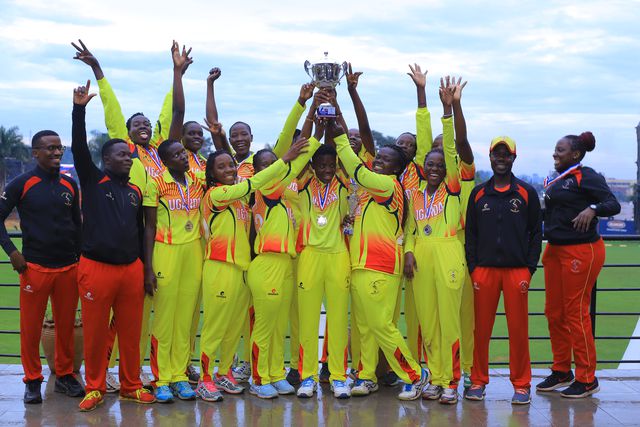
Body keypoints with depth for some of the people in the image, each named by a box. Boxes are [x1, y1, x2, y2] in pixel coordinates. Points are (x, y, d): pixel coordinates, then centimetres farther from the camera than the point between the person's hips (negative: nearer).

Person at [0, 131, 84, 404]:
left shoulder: (69, 185, 10)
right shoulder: (22, 184, -3)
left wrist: (81, 256, 15)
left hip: (69, 267, 4)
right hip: (35, 268, -3)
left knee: (66, 325, 9)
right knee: (31, 327, 1)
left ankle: (64, 375, 22)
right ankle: (33, 381, 14)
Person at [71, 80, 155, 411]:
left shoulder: (135, 192, 12)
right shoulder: (93, 182, 1)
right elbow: (79, 149, -12)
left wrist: (145, 267, 18)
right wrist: (79, 109, -21)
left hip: (131, 269, 4)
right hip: (96, 268, -4)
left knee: (131, 331, 8)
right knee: (95, 332, 3)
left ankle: (131, 386, 21)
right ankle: (95, 387, 16)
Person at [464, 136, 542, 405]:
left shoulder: (527, 193, 6)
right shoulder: (478, 194, 11)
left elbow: (536, 233, 5)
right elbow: (470, 233, 11)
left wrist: (529, 270, -2)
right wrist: (472, 268, 2)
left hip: (517, 270, -1)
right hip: (484, 271, 1)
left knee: (518, 329, 0)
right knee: (481, 329, 2)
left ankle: (521, 385, 10)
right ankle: (478, 381, 14)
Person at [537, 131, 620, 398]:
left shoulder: (586, 176, -10)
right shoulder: (556, 180, 15)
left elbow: (613, 204, -18)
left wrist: (592, 209, -33)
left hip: (581, 251, -9)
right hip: (556, 250, 9)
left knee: (576, 313, -5)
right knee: (554, 313, 12)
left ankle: (587, 379, 5)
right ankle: (561, 372, 24)